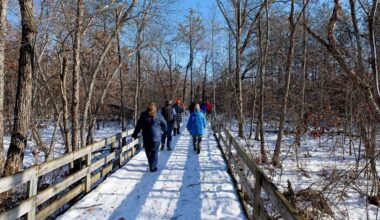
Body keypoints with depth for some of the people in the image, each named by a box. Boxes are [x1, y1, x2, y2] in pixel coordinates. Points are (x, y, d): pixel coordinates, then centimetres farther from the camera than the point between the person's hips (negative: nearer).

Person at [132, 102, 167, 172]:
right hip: (156, 138, -1)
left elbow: (138, 126, 1)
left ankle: (151, 166, 27)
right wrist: (165, 131, 27)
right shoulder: (158, 116, -5)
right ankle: (153, 167, 1)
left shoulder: (143, 116, -3)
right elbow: (164, 124, 7)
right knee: (154, 153, 4)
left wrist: (135, 134, 13)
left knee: (148, 152, 16)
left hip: (146, 138, 2)